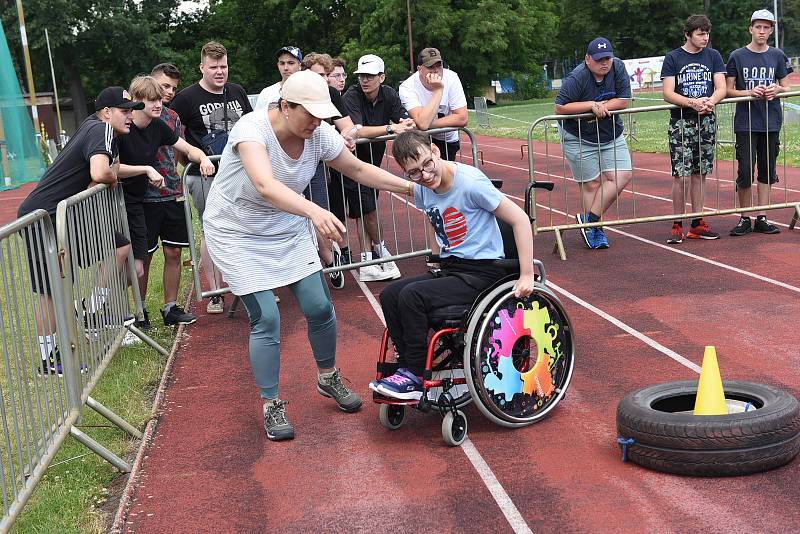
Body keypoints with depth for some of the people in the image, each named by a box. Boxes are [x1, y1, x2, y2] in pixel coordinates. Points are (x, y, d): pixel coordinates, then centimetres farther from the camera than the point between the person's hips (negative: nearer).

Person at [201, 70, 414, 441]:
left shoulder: (320, 135, -13)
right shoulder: (252, 129, -31)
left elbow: (359, 169, 3)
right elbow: (265, 186, -48)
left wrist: (412, 188, -4)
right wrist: (315, 211, -63)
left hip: (288, 230, 5)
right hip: (237, 235, -5)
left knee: (320, 308, 1)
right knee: (266, 319, -11)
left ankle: (328, 378, 29)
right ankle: (271, 406, 9)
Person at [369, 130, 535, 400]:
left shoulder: (469, 183, -18)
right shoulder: (421, 190, 3)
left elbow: (520, 219, -16)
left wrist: (527, 276, -18)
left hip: (482, 272, -7)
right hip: (449, 267, 8)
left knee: (412, 296, -23)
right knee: (390, 295, -9)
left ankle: (415, 375, -10)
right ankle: (407, 367, -2)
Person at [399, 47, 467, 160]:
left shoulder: (451, 78, -17)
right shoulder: (407, 87, -24)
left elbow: (462, 119, -21)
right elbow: (422, 124, -38)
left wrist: (429, 124, -27)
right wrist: (438, 90, -35)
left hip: (448, 139, 2)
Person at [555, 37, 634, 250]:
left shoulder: (618, 67, -9)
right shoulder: (577, 78, -22)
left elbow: (624, 100, -9)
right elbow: (560, 108, -24)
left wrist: (601, 107, -20)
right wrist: (591, 105, -28)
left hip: (611, 135, 5)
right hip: (579, 138, -5)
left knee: (622, 176, -6)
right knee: (592, 184, -1)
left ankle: (590, 218, 4)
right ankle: (595, 231, 12)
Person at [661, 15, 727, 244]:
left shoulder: (713, 56, 8)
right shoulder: (673, 58, -1)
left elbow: (721, 88, 2)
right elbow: (668, 94, -8)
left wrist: (710, 102, -20)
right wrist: (692, 102, -24)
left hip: (706, 122, 3)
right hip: (680, 122, -3)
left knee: (700, 173, 8)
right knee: (681, 175, -8)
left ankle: (697, 223, 15)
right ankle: (677, 225, 1)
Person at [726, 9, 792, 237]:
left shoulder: (778, 56, 8)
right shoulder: (737, 56, 1)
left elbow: (787, 87, 12)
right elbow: (728, 90, 1)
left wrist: (777, 90, -11)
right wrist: (751, 92, -16)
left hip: (771, 122, 3)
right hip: (745, 123, -3)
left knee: (766, 172, 7)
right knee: (745, 172, -5)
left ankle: (761, 218, 14)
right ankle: (745, 218, 8)